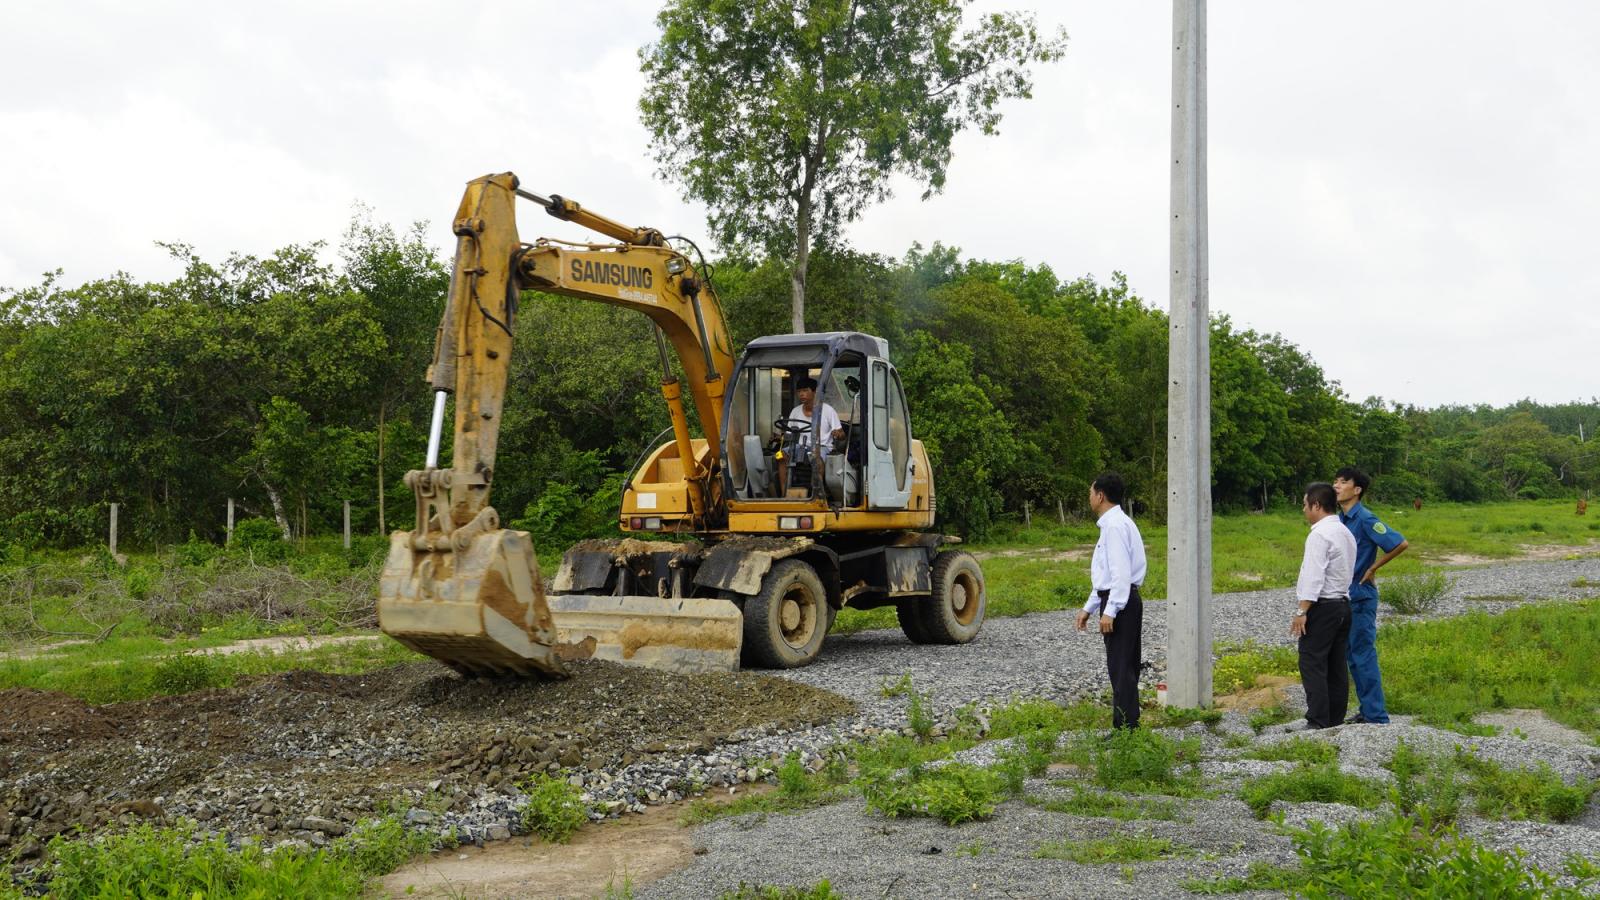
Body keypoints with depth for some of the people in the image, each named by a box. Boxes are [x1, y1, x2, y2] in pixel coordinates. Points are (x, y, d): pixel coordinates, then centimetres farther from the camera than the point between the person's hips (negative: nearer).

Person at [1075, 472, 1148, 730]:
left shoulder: (1115, 525, -15)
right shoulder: (1112, 524, 17)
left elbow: (1121, 572, -22)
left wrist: (1110, 610, -24)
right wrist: (1089, 608, 25)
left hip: (1120, 603, -10)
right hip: (1116, 601, 10)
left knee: (1121, 668, -6)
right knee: (1124, 668, 13)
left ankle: (1126, 727, -2)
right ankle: (1127, 725, 20)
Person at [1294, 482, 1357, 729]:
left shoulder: (1320, 534, -13)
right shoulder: (1345, 533, 17)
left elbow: (1314, 576, -20)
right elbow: (1345, 572, 17)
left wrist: (1302, 611, -19)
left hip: (1322, 607, -10)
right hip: (1343, 604, 10)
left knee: (1313, 665, -9)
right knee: (1336, 667, 10)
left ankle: (1318, 723, -12)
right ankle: (1336, 721, 13)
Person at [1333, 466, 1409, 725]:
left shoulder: (1365, 519, -16)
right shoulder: (1339, 519, 9)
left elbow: (1400, 544, -22)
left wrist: (1373, 569, -12)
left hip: (1361, 596, -9)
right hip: (1343, 597, 9)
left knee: (1363, 655, -5)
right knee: (1353, 655, 13)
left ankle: (1377, 716, 0)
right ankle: (1367, 710, 22)